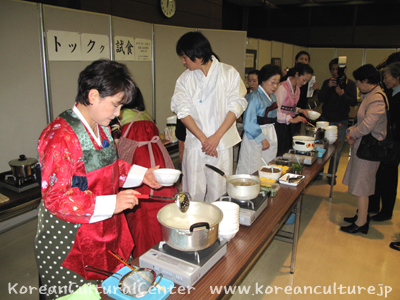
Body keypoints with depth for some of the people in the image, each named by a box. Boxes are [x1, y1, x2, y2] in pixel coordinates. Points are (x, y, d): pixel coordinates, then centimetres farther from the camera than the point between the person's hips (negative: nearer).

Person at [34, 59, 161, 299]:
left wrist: (142, 174, 3)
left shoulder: (102, 128, 5)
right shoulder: (61, 136, -23)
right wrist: (111, 204, -28)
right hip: (70, 238, -8)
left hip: (105, 230, 8)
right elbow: (55, 197, -24)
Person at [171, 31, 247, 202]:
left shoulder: (229, 73, 2)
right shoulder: (185, 78, 7)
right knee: (194, 193, 3)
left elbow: (236, 106, -4)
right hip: (195, 144, 1)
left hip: (222, 144, -1)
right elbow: (182, 111, -1)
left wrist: (216, 137, -12)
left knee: (218, 193, 4)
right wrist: (203, 139, -11)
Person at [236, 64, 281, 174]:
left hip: (270, 137, 8)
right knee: (254, 172, -2)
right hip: (255, 139, -8)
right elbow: (249, 123, -20)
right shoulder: (254, 97, -15)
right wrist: (262, 139, -16)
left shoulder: (272, 97, 12)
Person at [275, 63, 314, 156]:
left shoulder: (297, 88, 11)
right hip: (281, 126, -8)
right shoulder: (282, 88, -17)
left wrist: (300, 110, 4)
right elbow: (275, 111, -22)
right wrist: (291, 119, -30)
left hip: (290, 126, 8)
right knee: (280, 155, -5)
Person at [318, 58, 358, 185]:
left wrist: (342, 94, -24)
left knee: (336, 150, 2)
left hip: (341, 122, -1)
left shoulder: (350, 84, 1)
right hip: (325, 119, 2)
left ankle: (331, 174, 19)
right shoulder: (327, 82, 7)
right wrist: (328, 87, -18)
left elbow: (354, 102, -8)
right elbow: (320, 99, -4)